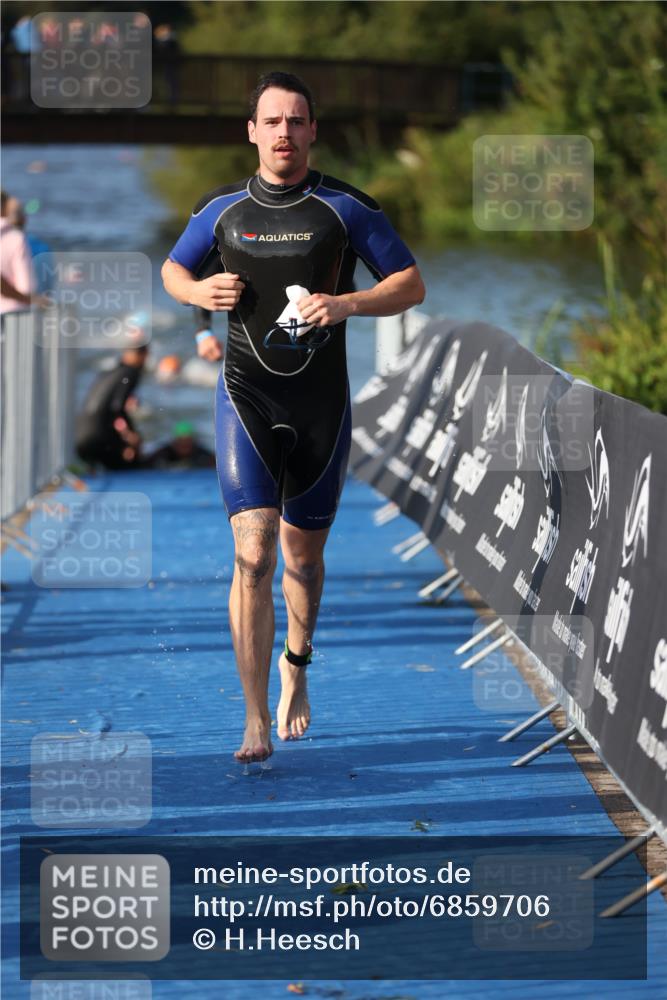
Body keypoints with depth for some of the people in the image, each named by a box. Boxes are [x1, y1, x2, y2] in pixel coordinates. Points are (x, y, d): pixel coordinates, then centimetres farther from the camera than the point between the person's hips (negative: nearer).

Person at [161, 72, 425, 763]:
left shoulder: (346, 208, -1)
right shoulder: (222, 210, 4)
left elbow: (412, 285, 2)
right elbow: (173, 269, 20)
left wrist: (346, 303, -16)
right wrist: (200, 292, -3)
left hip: (321, 400, 1)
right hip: (246, 396, -1)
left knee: (303, 554, 13)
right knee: (253, 555, -14)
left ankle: (296, 666, 44)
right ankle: (256, 724, -15)